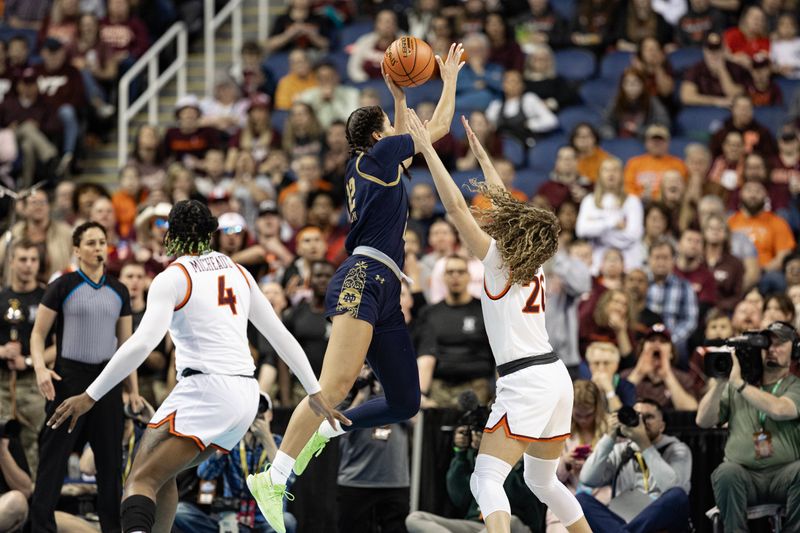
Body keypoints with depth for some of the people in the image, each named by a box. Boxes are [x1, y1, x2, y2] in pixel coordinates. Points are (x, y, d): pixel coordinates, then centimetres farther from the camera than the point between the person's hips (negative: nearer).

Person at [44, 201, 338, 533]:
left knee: (141, 479, -12)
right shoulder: (238, 273, 17)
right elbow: (281, 337, 18)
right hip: (246, 396, 7)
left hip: (204, 390, -7)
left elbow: (142, 344, -15)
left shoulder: (172, 278, -2)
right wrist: (315, 393, 24)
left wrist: (90, 396, -14)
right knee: (161, 474, 21)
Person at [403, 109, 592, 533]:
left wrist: (427, 147, -7)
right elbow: (505, 205, 27)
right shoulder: (530, 263, 11)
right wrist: (480, 154, 34)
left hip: (525, 382, -8)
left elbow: (455, 205, -11)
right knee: (543, 482, 23)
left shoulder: (497, 260, -7)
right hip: (555, 376, 8)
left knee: (486, 481, -14)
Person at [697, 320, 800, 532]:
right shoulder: (734, 387, 17)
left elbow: (779, 409, -15)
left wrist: (738, 383, -12)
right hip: (743, 473, 1)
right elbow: (703, 421, 9)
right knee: (726, 473, -34)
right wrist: (719, 383, -2)